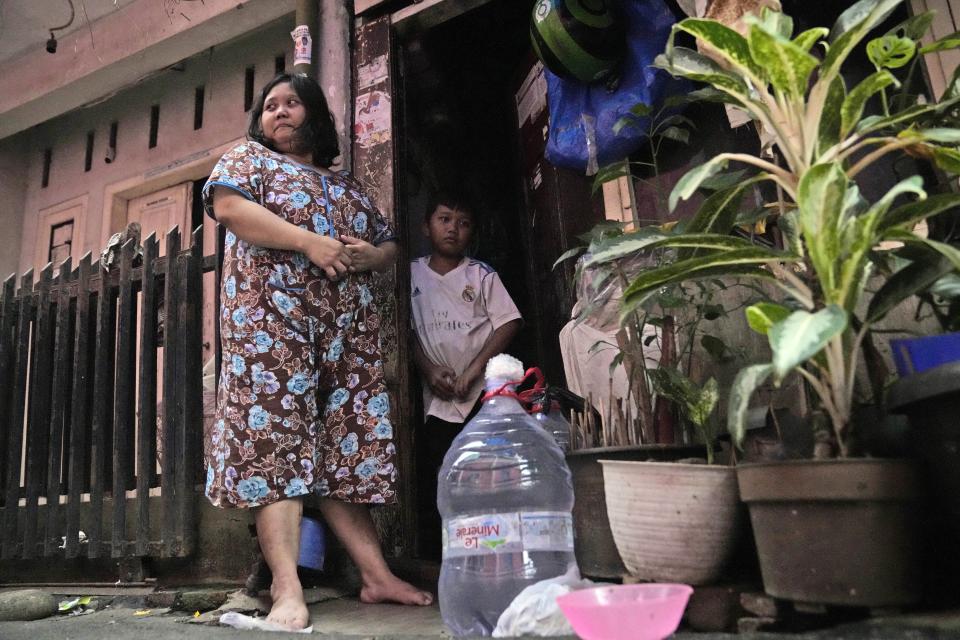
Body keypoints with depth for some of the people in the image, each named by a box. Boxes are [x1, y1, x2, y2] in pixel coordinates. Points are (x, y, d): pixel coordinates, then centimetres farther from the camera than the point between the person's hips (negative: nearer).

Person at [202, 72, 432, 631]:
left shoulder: (348, 185, 26)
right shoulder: (248, 157, 14)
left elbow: (390, 244, 24)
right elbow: (228, 205, -7)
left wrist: (371, 255, -1)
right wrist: (310, 241, -15)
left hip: (349, 330, 4)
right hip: (272, 319, -4)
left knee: (349, 446, 2)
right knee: (276, 440, -13)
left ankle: (378, 575, 6)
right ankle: (288, 591, -14)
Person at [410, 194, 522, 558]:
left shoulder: (481, 273, 5)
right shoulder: (413, 275, 9)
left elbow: (508, 323, -1)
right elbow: (408, 331, 9)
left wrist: (473, 369, -10)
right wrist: (429, 370, -7)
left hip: (485, 391, -1)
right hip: (439, 399, 2)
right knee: (433, 480, 3)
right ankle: (434, 562, 13)